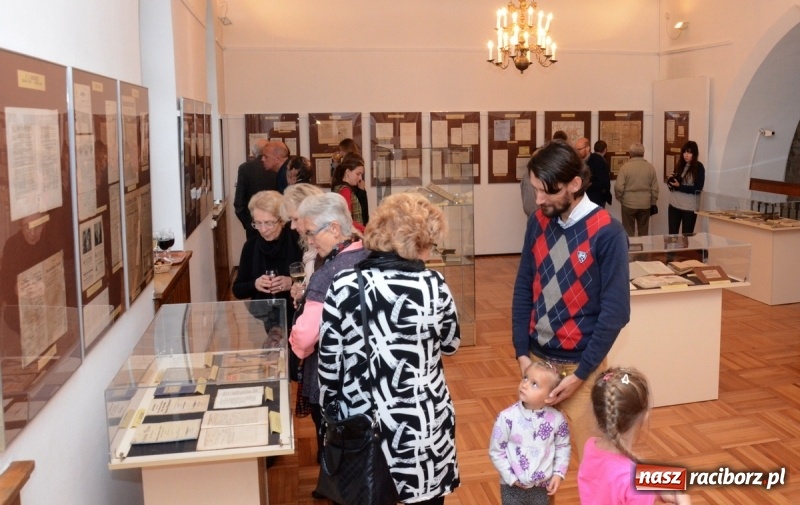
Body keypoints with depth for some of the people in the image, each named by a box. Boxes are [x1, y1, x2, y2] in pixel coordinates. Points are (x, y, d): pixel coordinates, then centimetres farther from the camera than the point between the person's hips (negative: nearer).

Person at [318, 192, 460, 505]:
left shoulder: (344, 286, -12)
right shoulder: (433, 285, -13)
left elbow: (329, 362, -5)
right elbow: (451, 344, 4)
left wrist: (330, 410, 10)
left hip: (361, 421, 1)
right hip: (424, 421, -1)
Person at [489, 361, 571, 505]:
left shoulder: (556, 419, -13)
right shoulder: (507, 417, -19)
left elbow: (563, 447, 4)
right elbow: (496, 451, -11)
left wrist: (558, 473, -4)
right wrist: (511, 477, -11)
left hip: (542, 486, 2)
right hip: (513, 486, -2)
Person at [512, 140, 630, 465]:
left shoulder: (607, 233, -14)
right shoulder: (538, 222, 1)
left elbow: (615, 311, -13)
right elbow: (523, 289, 6)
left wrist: (580, 374, -14)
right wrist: (522, 352, -2)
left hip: (579, 364, -4)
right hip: (536, 357, 5)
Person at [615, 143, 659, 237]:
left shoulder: (625, 167, -12)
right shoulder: (650, 167, -2)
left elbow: (619, 187, -14)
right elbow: (655, 188, 1)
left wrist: (619, 198, 4)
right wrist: (653, 202, 14)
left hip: (628, 204, -3)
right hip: (645, 204, 3)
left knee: (628, 232, 7)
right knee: (643, 232, 13)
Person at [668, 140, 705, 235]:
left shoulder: (699, 167, -8)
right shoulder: (680, 164, 6)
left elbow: (697, 189, -14)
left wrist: (679, 186, -19)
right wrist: (671, 180, -8)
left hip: (689, 207, -5)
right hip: (674, 205, 5)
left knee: (686, 236, 7)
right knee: (672, 234, 7)